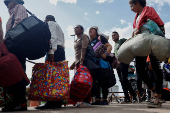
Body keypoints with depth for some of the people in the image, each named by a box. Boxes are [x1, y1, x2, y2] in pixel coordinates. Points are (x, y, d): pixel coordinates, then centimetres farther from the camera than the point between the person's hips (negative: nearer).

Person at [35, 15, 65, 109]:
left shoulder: (51, 23, 9)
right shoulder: (58, 27, 35)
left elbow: (52, 37, -11)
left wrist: (50, 52, -23)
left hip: (55, 51, -9)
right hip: (61, 50, 9)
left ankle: (51, 101, -23)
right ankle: (58, 101, 0)